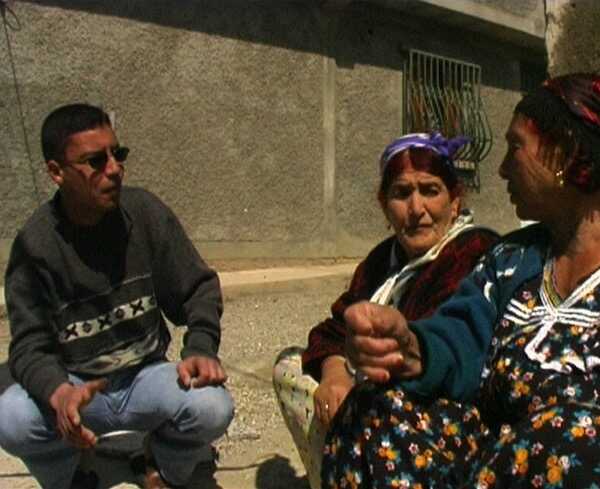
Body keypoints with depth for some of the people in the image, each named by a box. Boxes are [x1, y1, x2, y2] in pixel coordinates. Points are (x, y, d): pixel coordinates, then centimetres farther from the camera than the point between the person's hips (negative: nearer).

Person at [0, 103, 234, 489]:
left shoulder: (145, 212, -10)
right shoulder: (35, 243, -13)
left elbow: (199, 288, -3)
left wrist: (201, 348, -22)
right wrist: (60, 393, -36)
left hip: (146, 376, 1)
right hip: (73, 383, 0)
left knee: (213, 407, -28)